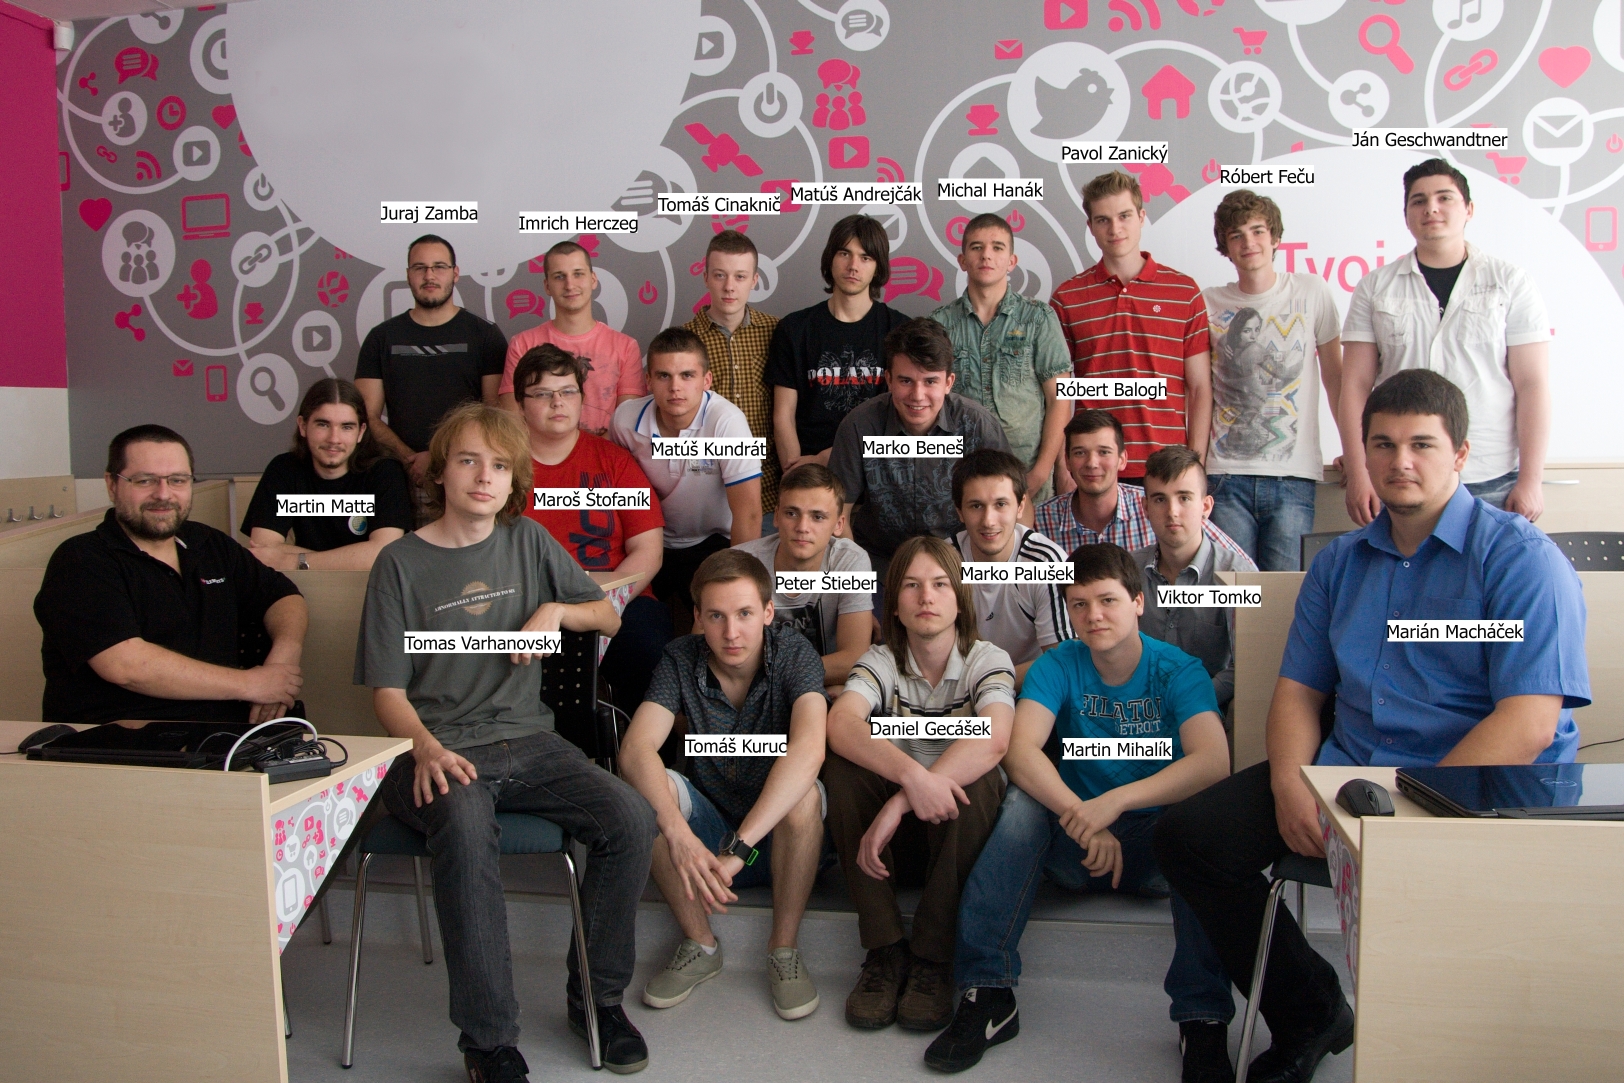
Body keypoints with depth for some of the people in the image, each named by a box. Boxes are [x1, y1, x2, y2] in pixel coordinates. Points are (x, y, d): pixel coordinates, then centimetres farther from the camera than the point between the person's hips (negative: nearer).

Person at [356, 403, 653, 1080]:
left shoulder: (529, 541, 12)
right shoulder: (401, 563, 1)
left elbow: (609, 618, 19)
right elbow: (387, 692, -2)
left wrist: (556, 610, -3)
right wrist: (426, 747, -23)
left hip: (527, 741, 4)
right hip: (439, 749, -3)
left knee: (631, 819, -21)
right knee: (465, 827, -37)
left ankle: (596, 997, 1)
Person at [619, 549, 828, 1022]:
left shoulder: (792, 653, -17)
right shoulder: (681, 659, -11)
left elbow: (808, 751, -34)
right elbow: (635, 750, -25)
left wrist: (739, 847, -43)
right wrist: (678, 834, -42)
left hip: (781, 836, -2)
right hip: (704, 840, 2)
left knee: (804, 795, -33)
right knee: (652, 789, -26)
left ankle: (784, 949, -12)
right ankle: (699, 946, -8)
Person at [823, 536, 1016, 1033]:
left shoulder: (987, 660, -7)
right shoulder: (880, 661, -3)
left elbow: (993, 740, -29)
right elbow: (839, 724, -25)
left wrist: (901, 804, -37)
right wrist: (911, 774, -44)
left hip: (959, 824, -1)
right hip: (897, 839, 1)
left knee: (979, 778, -32)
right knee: (842, 765, -25)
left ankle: (933, 957, -19)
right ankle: (885, 949, -19)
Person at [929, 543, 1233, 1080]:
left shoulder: (1178, 671, -9)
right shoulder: (1059, 666, -5)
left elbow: (1213, 763, -26)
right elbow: (1019, 750, -21)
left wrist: (1114, 801, -38)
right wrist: (1081, 817, -37)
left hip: (1157, 843, -1)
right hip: (1077, 850, 1)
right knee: (1025, 798, -26)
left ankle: (1204, 1018, -25)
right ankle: (987, 994, -26)